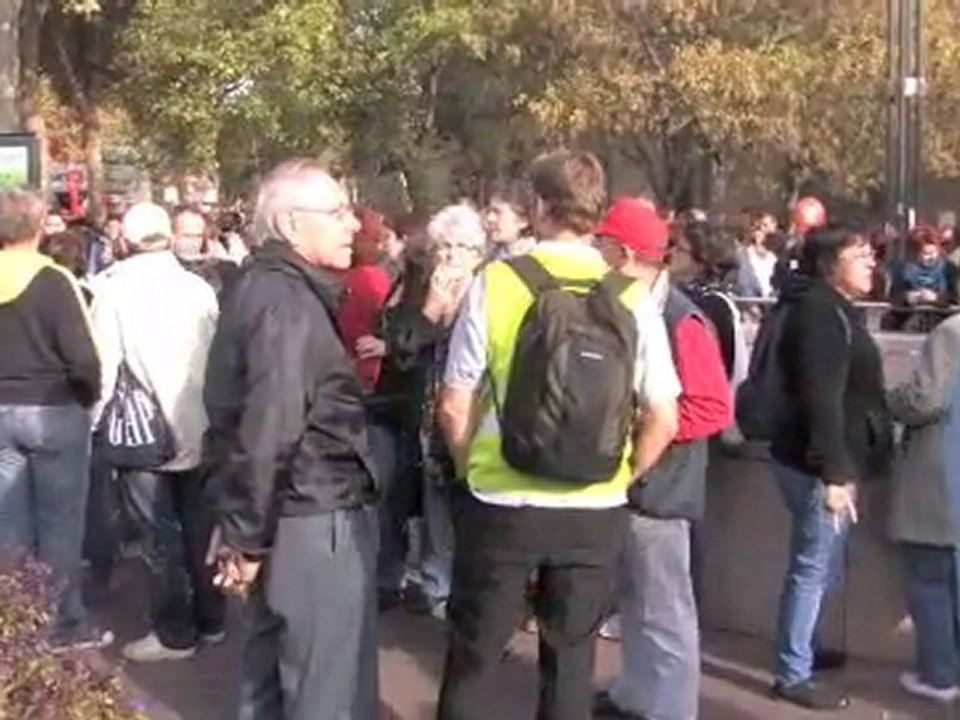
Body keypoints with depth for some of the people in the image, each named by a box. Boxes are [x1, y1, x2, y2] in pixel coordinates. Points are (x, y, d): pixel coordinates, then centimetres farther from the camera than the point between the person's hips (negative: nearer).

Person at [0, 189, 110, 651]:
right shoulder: (52, 281, -14)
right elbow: (82, 358, -17)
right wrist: (90, 398, 0)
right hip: (54, 412, -5)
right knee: (59, 523, 4)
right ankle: (65, 626, 10)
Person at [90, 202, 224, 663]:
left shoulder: (114, 290, -11)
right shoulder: (199, 288, 0)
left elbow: (105, 366, -12)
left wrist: (95, 419, 1)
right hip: (197, 428, 4)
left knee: (159, 535, 4)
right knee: (199, 528, 14)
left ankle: (174, 633, 10)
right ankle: (210, 621, 23)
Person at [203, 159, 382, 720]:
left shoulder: (263, 287, 11)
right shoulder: (290, 305, -19)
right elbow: (268, 432, -25)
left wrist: (242, 524, 17)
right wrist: (247, 536, -17)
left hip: (284, 513, 10)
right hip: (314, 521, -10)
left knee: (275, 671, 21)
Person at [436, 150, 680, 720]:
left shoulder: (496, 283, -9)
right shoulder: (631, 298, -4)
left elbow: (454, 408, -6)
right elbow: (664, 420, -4)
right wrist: (619, 480, 11)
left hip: (500, 504, -1)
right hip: (596, 512, 2)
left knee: (473, 658, 15)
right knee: (571, 660, 16)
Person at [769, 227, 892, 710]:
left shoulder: (831, 308, 16)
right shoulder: (821, 312, -18)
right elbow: (822, 400, -25)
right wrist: (835, 474, -27)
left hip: (818, 462, 10)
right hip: (817, 466, -10)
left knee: (819, 566, 21)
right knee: (814, 568, -2)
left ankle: (801, 649, 36)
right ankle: (793, 674, 8)